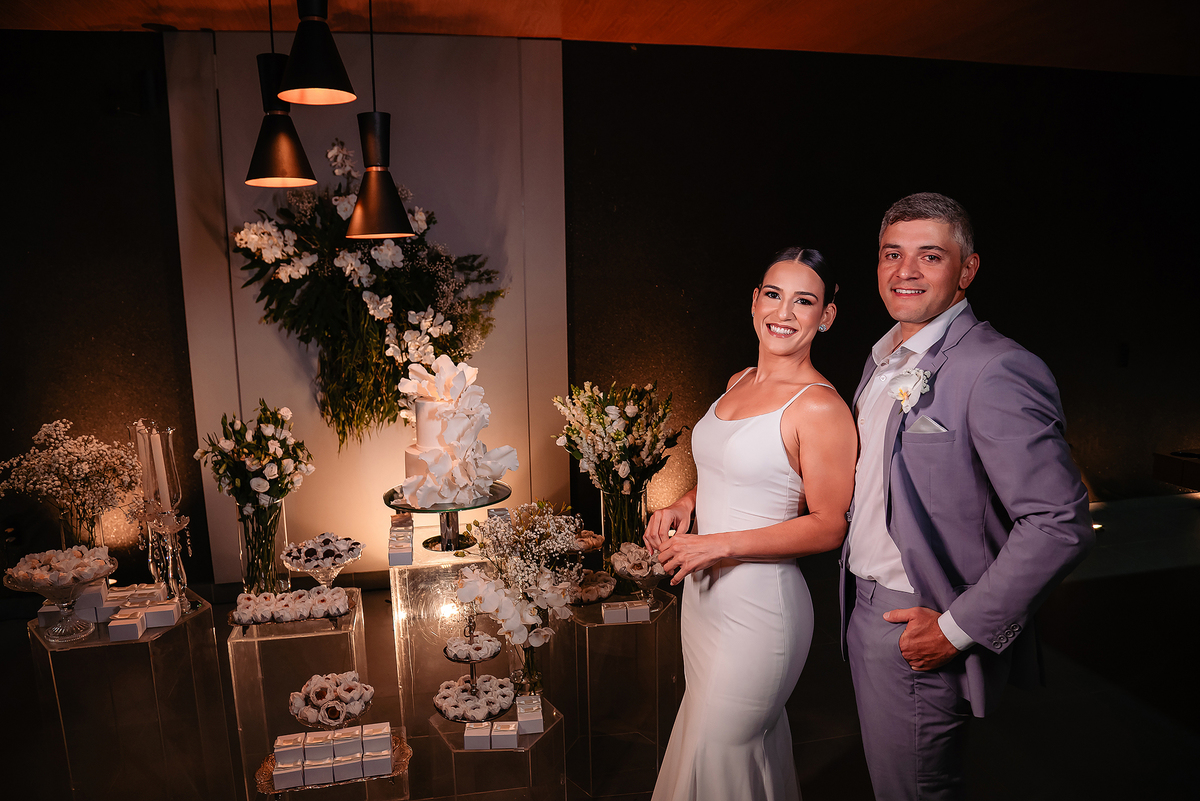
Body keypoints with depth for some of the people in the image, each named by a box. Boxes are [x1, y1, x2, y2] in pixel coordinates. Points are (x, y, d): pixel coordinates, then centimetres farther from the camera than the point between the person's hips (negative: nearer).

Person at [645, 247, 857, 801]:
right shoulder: (738, 383, 6)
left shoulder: (820, 407, -18)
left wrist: (720, 544, -21)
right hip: (703, 592, 7)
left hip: (757, 609, -7)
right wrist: (684, 505, -1)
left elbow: (828, 527, -17)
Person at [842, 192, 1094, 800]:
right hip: (864, 607, 8)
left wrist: (959, 629, -20)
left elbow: (1059, 523, -24)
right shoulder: (884, 358, 8)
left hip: (919, 627, -8)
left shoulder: (996, 370, -21)